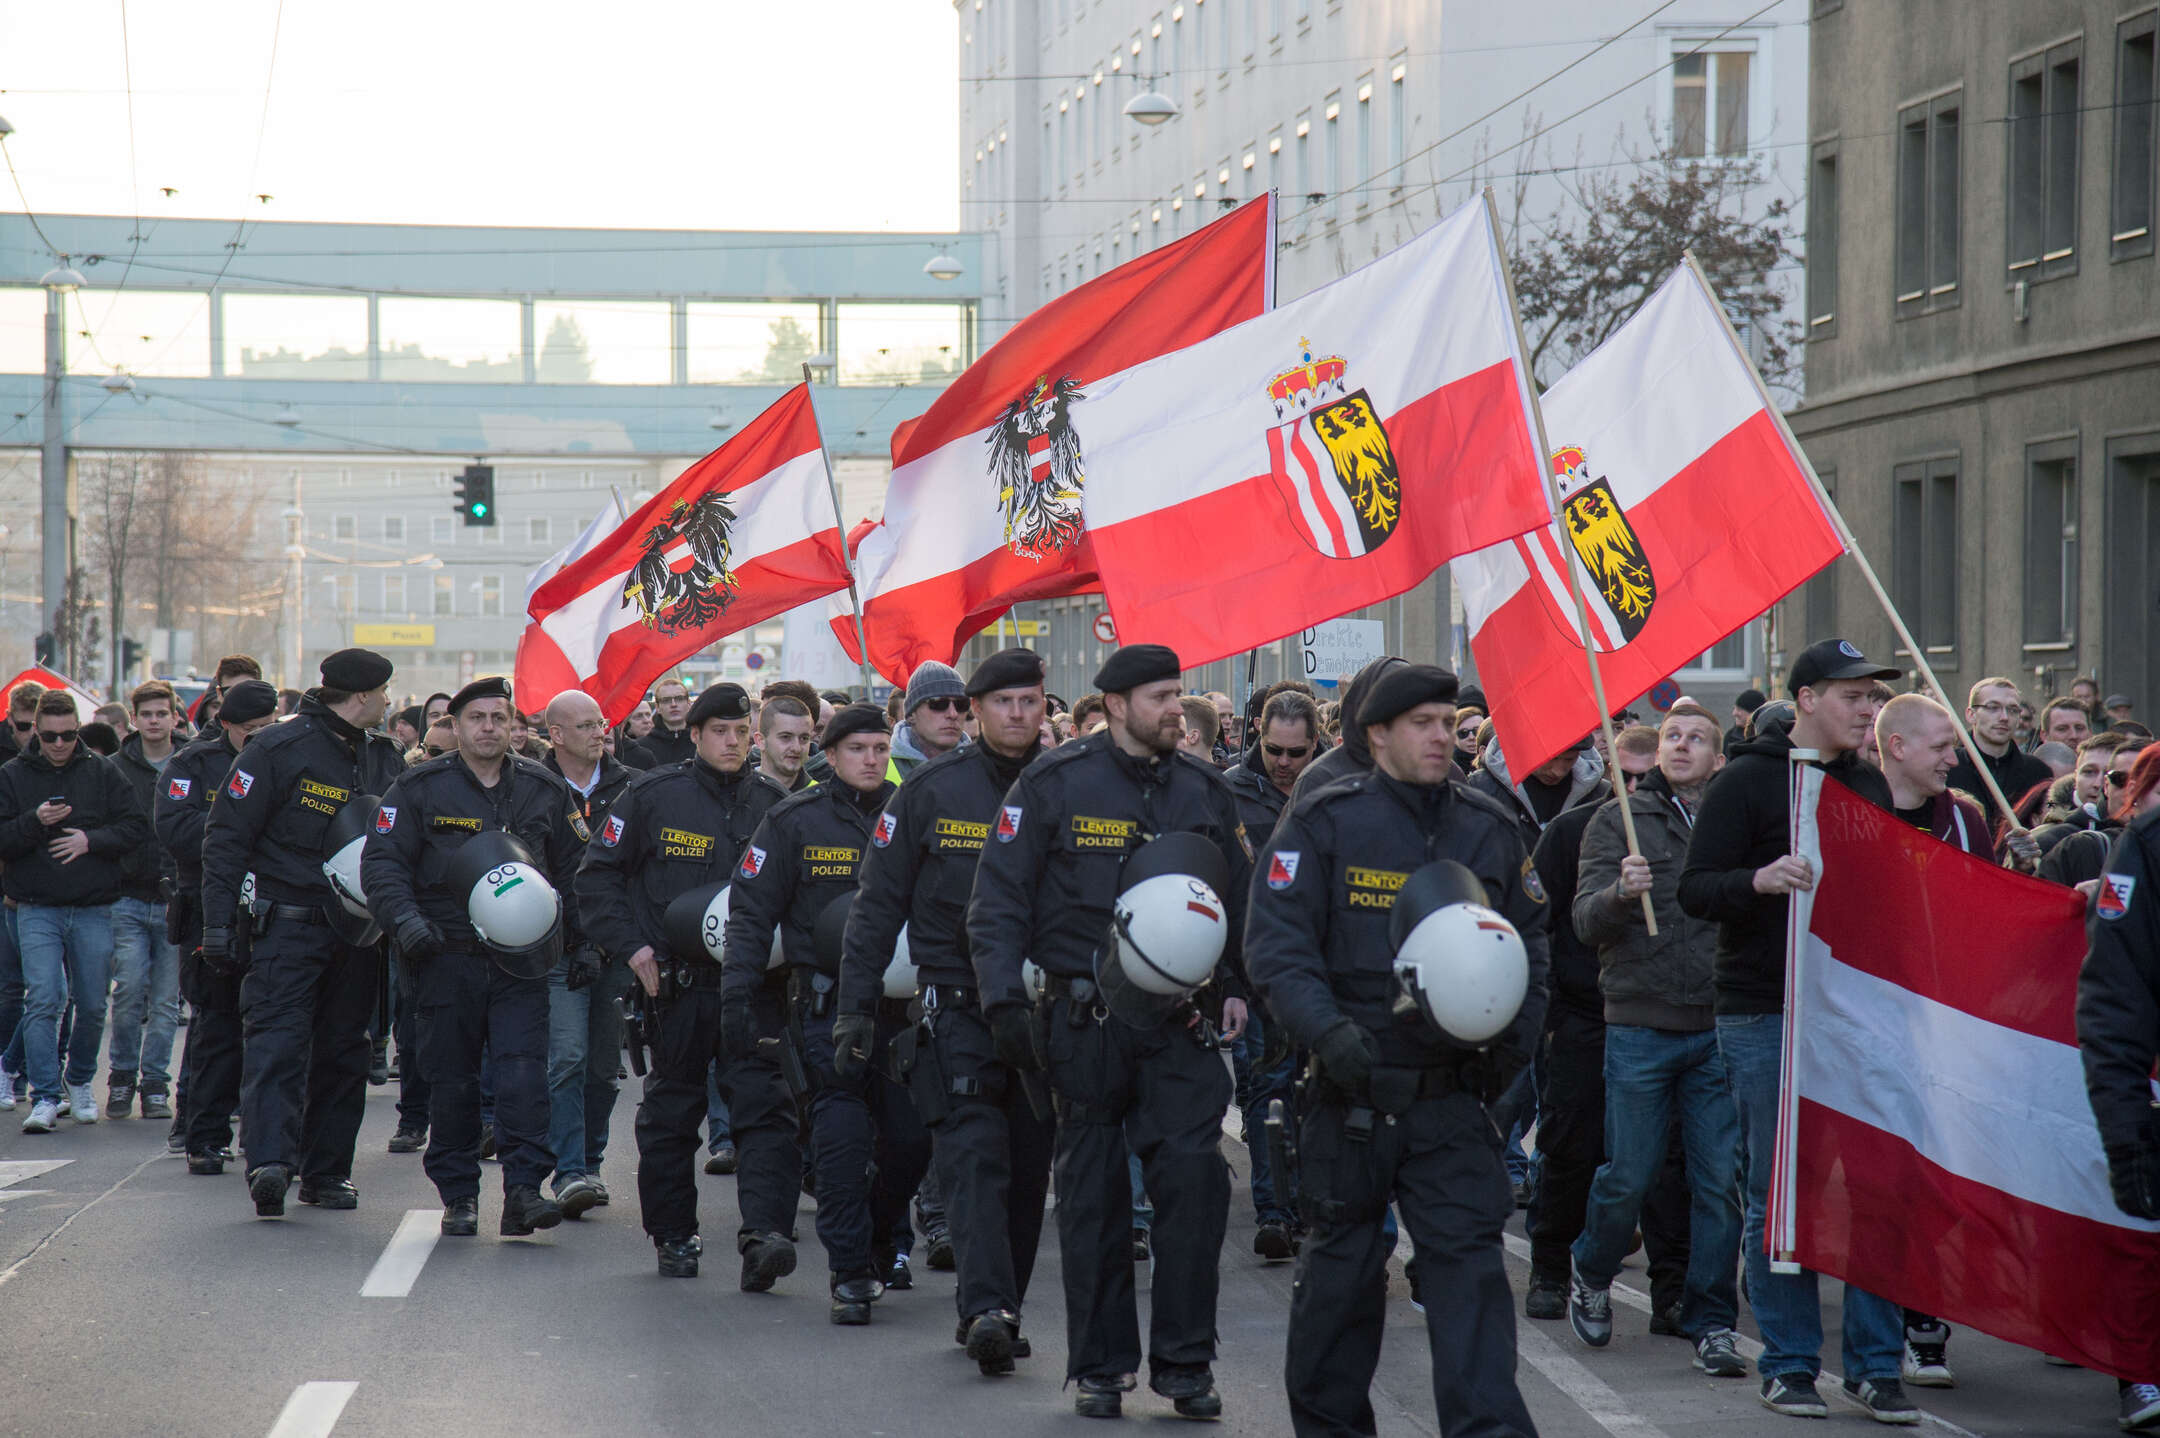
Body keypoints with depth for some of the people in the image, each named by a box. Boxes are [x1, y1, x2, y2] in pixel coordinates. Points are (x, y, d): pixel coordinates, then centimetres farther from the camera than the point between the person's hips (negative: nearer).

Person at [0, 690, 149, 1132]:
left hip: (94, 910, 2)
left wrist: (91, 840, -13)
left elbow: (137, 828, 1)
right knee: (42, 1002, -13)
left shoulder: (103, 773, 5)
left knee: (93, 1006, 8)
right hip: (37, 909, -1)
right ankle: (44, 1096, -12)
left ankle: (80, 1079, 31)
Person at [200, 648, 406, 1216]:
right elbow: (226, 835, -7)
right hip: (289, 926, -6)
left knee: (343, 1050, 8)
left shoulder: (386, 760, 11)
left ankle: (327, 1170, 15)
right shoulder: (279, 750, -7)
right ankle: (270, 1161, -25)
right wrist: (218, 921, -12)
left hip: (357, 930, 6)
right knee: (278, 1040, -15)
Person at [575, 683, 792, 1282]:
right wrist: (629, 946, -5)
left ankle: (764, 1233, -21)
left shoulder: (771, 803, 8)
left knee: (766, 1104, -13)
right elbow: (598, 875, 5)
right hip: (676, 981, -1)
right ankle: (673, 1236, 22)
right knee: (670, 1111, 8)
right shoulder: (652, 797, 1)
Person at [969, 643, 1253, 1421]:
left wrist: (1238, 986, 8)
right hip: (1085, 1025, -2)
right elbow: (998, 899, -2)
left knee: (1195, 1174, -9)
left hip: (1180, 1023, 2)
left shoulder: (1204, 791, 9)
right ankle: (1100, 1365, 16)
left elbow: (1241, 898, 19)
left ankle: (1184, 1361, 1)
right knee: (1093, 1194, 4)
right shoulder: (1053, 785, -2)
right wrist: (1004, 999, -10)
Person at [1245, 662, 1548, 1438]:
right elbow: (1276, 942, -8)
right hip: (1350, 1091, -2)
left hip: (1453, 1091, 2)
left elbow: (1529, 941, 18)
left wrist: (1515, 1036, 3)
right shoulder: (1324, 822, -3)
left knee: (1469, 1259, -7)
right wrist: (1329, 1031, -21)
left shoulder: (1489, 829, 9)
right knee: (1341, 1264, 9)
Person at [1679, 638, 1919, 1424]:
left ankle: (1875, 1364, 7)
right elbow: (1694, 890, -9)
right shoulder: (1747, 783, -3)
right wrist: (1761, 879, -26)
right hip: (1766, 1013, -5)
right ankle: (1788, 1365, 9)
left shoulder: (1869, 784, 15)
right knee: (1778, 1195, 1)